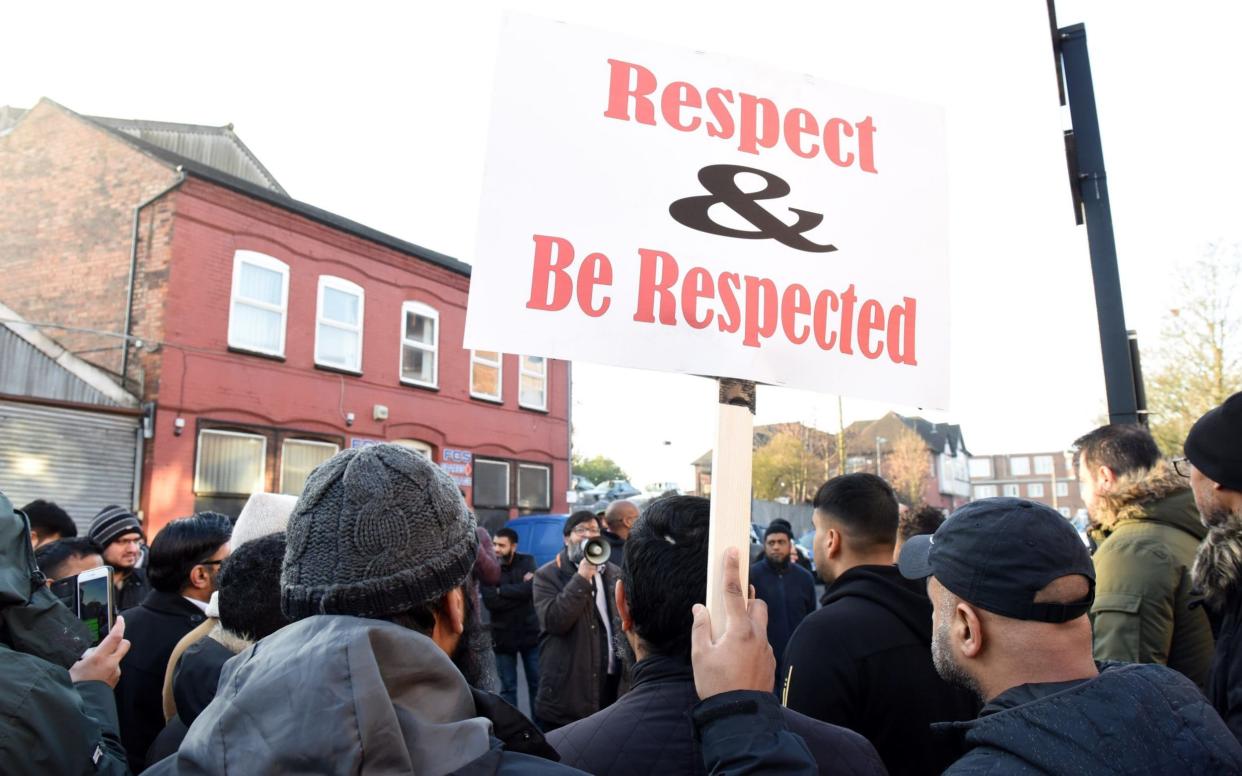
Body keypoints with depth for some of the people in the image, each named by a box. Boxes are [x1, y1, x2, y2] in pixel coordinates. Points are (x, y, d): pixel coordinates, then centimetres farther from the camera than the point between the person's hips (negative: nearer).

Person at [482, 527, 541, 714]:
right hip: (503, 635, 0)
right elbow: (490, 602, -15)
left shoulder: (527, 562, -2)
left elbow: (529, 589, -18)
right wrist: (518, 591, -14)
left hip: (529, 632, 0)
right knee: (507, 687, 9)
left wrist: (500, 590, -10)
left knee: (536, 684, 10)